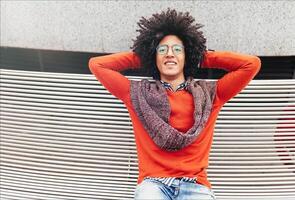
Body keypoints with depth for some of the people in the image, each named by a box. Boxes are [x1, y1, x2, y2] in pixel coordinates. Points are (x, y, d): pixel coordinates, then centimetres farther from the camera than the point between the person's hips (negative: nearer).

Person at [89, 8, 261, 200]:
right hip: (153, 182, 0)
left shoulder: (209, 94, 12)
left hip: (195, 184, 1)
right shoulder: (138, 93, 13)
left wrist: (203, 57, 16)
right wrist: (140, 57, 18)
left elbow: (252, 64, 10)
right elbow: (96, 64, 15)